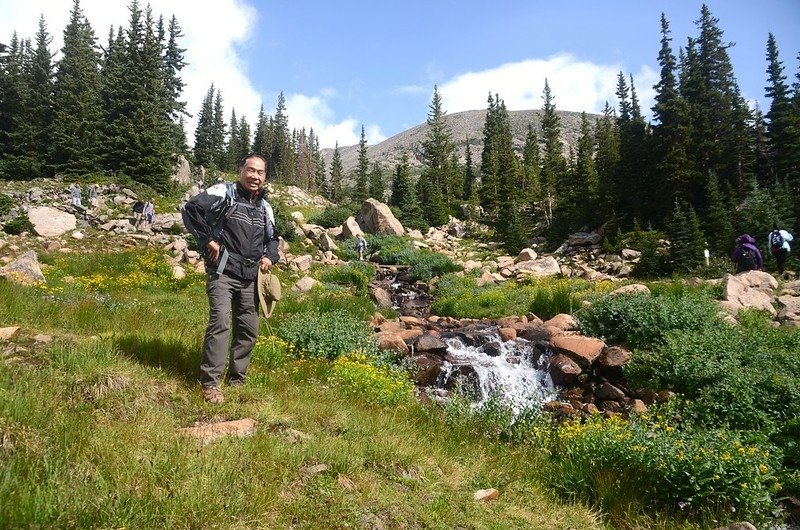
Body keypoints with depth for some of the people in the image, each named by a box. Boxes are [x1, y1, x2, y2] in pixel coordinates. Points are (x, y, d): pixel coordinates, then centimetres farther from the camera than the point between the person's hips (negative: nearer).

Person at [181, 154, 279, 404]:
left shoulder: (264, 207, 14)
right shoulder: (224, 192, -5)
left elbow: (272, 238, 26)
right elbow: (190, 209, -13)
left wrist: (269, 256, 5)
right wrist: (207, 240, -14)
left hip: (250, 278, 6)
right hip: (222, 273, -6)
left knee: (249, 330, 9)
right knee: (220, 323, -18)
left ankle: (236, 380, 23)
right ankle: (210, 383, -9)